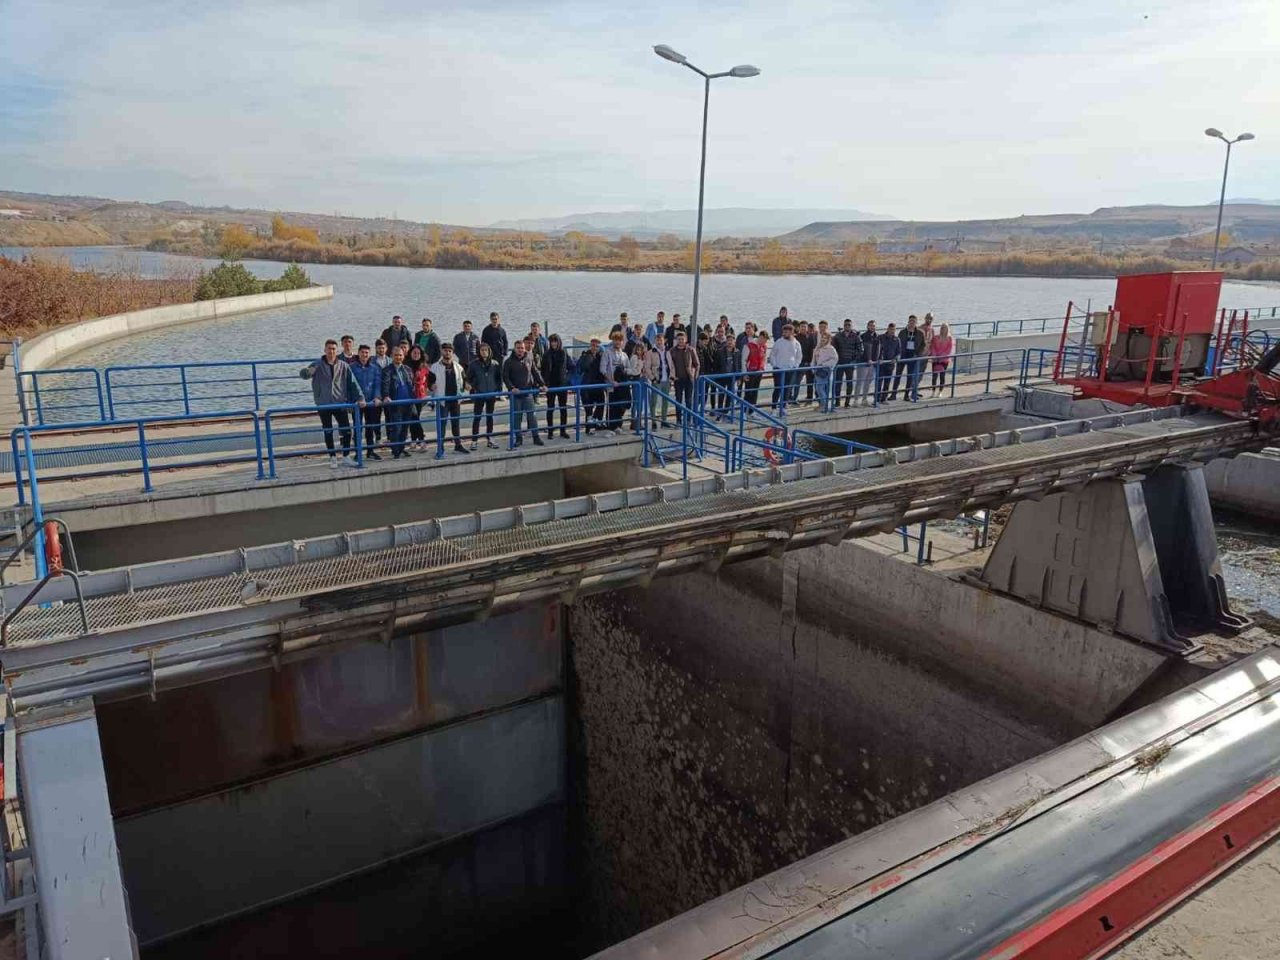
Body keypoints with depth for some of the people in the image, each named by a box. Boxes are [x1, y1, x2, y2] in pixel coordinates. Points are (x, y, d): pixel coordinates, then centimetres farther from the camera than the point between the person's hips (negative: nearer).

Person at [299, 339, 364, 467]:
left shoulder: (343, 366, 2)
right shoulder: (318, 365, -2)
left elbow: (353, 382, 2)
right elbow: (302, 373, -11)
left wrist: (360, 398, -9)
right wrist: (308, 371, -36)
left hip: (340, 403, 1)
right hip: (323, 404, -1)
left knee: (347, 430, -2)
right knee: (328, 432, 6)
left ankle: (346, 456, 11)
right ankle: (332, 457, 16)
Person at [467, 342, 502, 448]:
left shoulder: (494, 364, 2)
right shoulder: (473, 364, -5)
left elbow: (499, 378, 10)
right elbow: (469, 378, 2)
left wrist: (498, 390, 3)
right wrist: (473, 388, -6)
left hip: (491, 394, 3)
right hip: (479, 395, -3)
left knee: (490, 416, 11)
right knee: (477, 417, 0)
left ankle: (489, 439, 19)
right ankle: (474, 441, 5)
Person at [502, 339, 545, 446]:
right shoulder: (509, 362, -2)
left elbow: (536, 373, 13)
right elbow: (505, 377, -6)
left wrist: (541, 385, 1)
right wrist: (511, 387, -20)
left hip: (528, 393, 2)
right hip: (515, 394, -2)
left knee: (532, 415, 1)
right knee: (516, 417, 3)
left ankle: (536, 437, 7)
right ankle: (518, 438, 13)